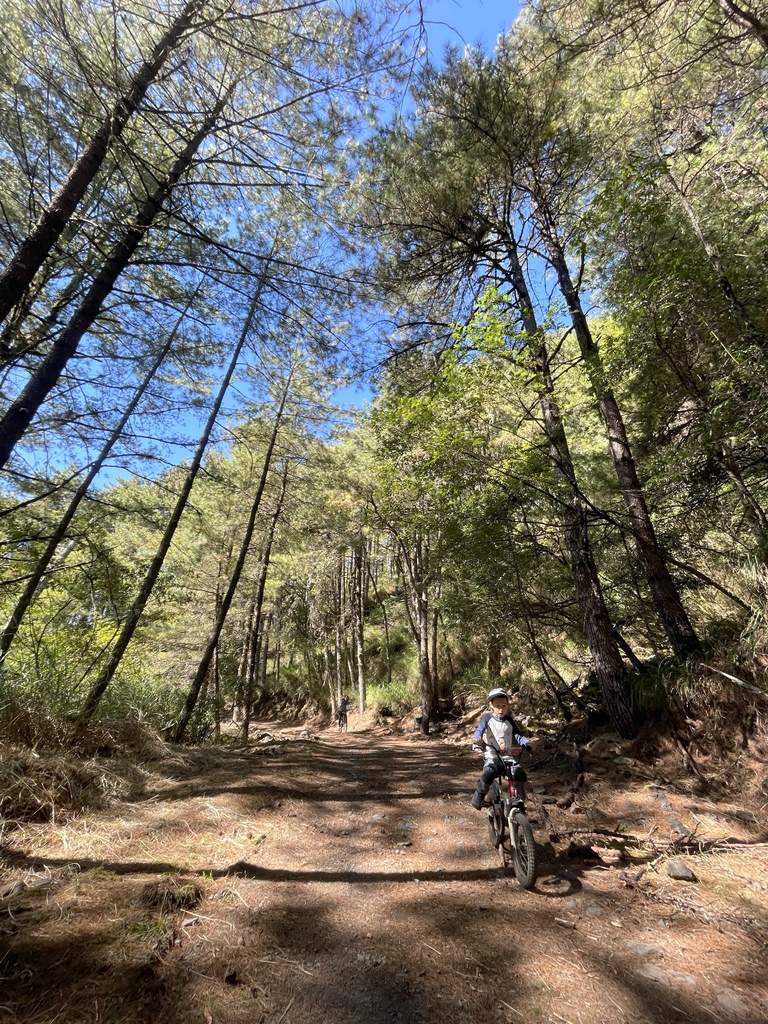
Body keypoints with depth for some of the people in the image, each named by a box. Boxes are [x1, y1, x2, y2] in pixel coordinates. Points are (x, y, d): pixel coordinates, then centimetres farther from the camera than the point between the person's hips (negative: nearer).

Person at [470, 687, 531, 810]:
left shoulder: (509, 720, 8)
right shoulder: (487, 717, -2)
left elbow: (518, 735, 2)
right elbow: (479, 729, -15)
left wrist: (526, 742, -19)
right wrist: (477, 739, -37)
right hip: (492, 757, -3)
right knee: (488, 774, -30)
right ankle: (479, 795, -4)